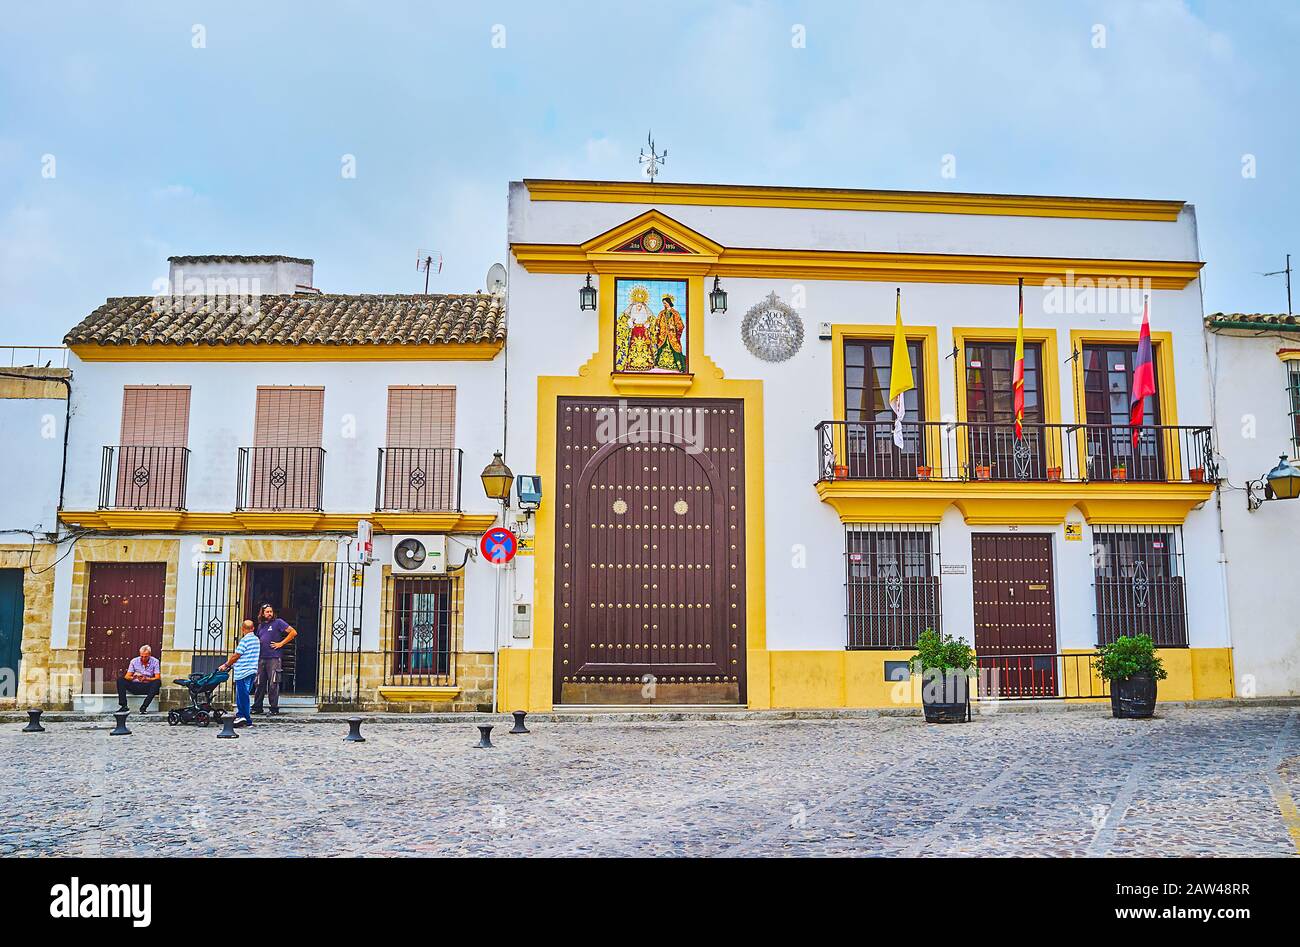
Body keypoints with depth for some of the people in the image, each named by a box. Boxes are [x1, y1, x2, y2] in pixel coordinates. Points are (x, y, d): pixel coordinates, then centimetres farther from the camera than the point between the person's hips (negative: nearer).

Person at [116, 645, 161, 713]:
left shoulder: (155, 662, -4)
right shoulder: (134, 661, 2)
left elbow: (158, 678, -10)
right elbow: (127, 677, -1)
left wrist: (146, 679, -28)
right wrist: (134, 677, -24)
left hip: (148, 687, -2)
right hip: (135, 686, 2)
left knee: (158, 682, -32)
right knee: (120, 680, -20)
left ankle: (144, 707, -35)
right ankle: (123, 706, -26)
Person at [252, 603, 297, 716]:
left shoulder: (278, 622, -1)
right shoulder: (260, 625, 18)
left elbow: (293, 632, -7)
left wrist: (281, 643, -9)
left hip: (274, 658, -6)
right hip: (261, 658, 6)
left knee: (273, 684, -5)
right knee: (260, 683, 8)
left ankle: (274, 708, -1)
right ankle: (257, 707, 15)